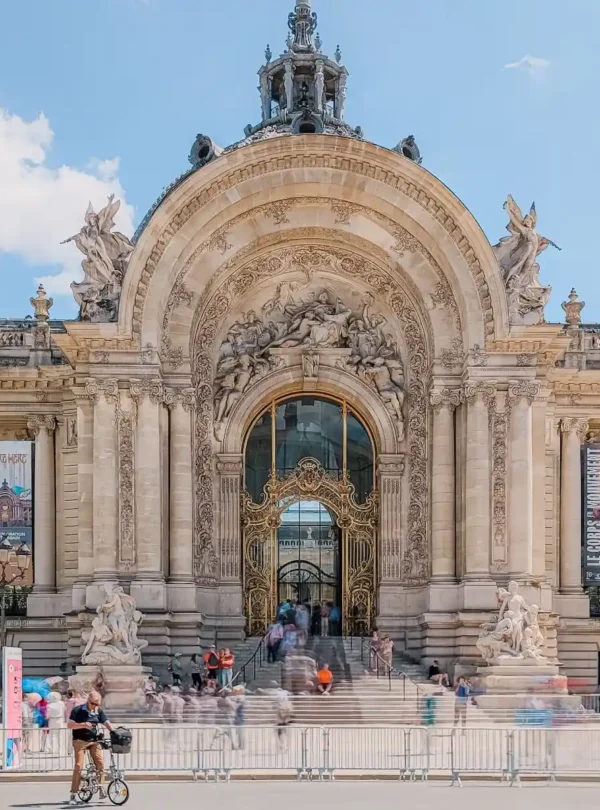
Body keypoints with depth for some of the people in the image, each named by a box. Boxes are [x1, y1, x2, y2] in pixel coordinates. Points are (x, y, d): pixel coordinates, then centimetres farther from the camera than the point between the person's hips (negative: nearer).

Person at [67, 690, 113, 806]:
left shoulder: (98, 711, 6)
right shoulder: (78, 710, -7)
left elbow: (106, 722, 0)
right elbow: (69, 725, -13)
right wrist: (83, 724, -27)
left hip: (94, 740, 4)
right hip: (80, 741, -4)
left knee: (100, 763, -11)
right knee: (78, 766, -10)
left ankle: (101, 787, 9)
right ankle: (73, 795, -8)